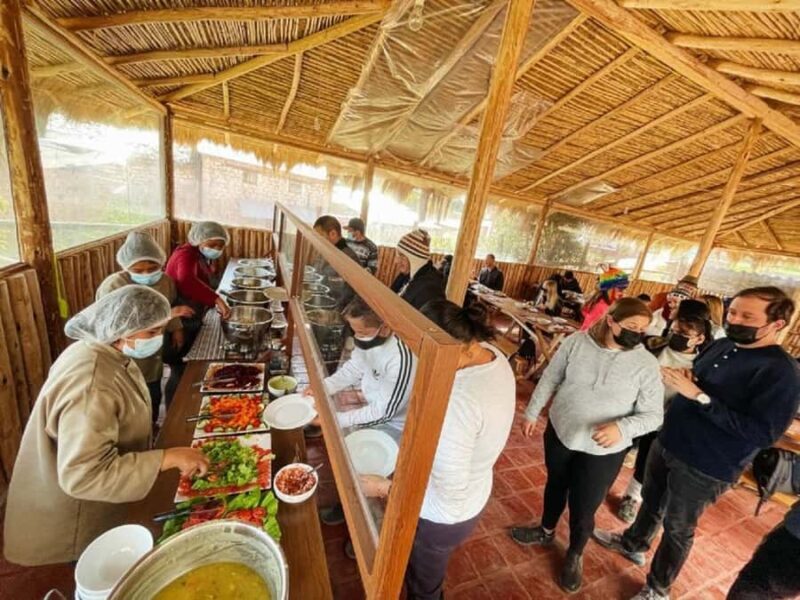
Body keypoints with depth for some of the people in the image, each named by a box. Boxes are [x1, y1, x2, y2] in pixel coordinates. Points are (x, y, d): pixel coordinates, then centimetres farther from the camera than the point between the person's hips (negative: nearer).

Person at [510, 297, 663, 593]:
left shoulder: (646, 364, -16)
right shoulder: (577, 341, -13)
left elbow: (653, 415, -11)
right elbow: (550, 378, -3)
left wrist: (622, 428, -30)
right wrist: (532, 412, 1)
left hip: (602, 452, -2)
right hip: (559, 434, 2)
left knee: (583, 508, 14)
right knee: (555, 485, 25)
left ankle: (575, 556, 47)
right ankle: (546, 531, 55)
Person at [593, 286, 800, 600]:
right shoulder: (721, 346, 0)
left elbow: (763, 433, -27)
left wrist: (698, 395, -31)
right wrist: (679, 379, -9)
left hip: (705, 468, -6)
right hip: (667, 443, 6)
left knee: (677, 528, 15)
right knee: (651, 500, 26)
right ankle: (633, 543, 52)